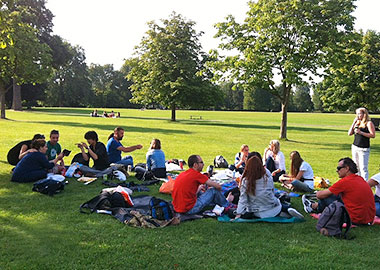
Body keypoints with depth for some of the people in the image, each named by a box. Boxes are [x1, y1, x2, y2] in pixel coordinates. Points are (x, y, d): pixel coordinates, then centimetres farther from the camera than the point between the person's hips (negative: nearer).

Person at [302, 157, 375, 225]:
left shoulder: (345, 181, -15)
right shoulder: (360, 179, 9)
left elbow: (319, 195, -7)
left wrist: (318, 193, 17)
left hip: (356, 220, -8)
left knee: (325, 197, 5)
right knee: (339, 195, 21)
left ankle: (314, 207, 37)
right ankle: (316, 205, 41)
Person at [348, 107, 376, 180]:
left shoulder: (369, 123, -5)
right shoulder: (357, 123, 13)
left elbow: (373, 135, -13)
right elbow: (350, 133, 8)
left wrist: (361, 132, -17)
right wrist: (354, 123, 2)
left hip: (363, 149, -7)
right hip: (355, 147, 7)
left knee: (363, 168, -8)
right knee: (356, 167, 10)